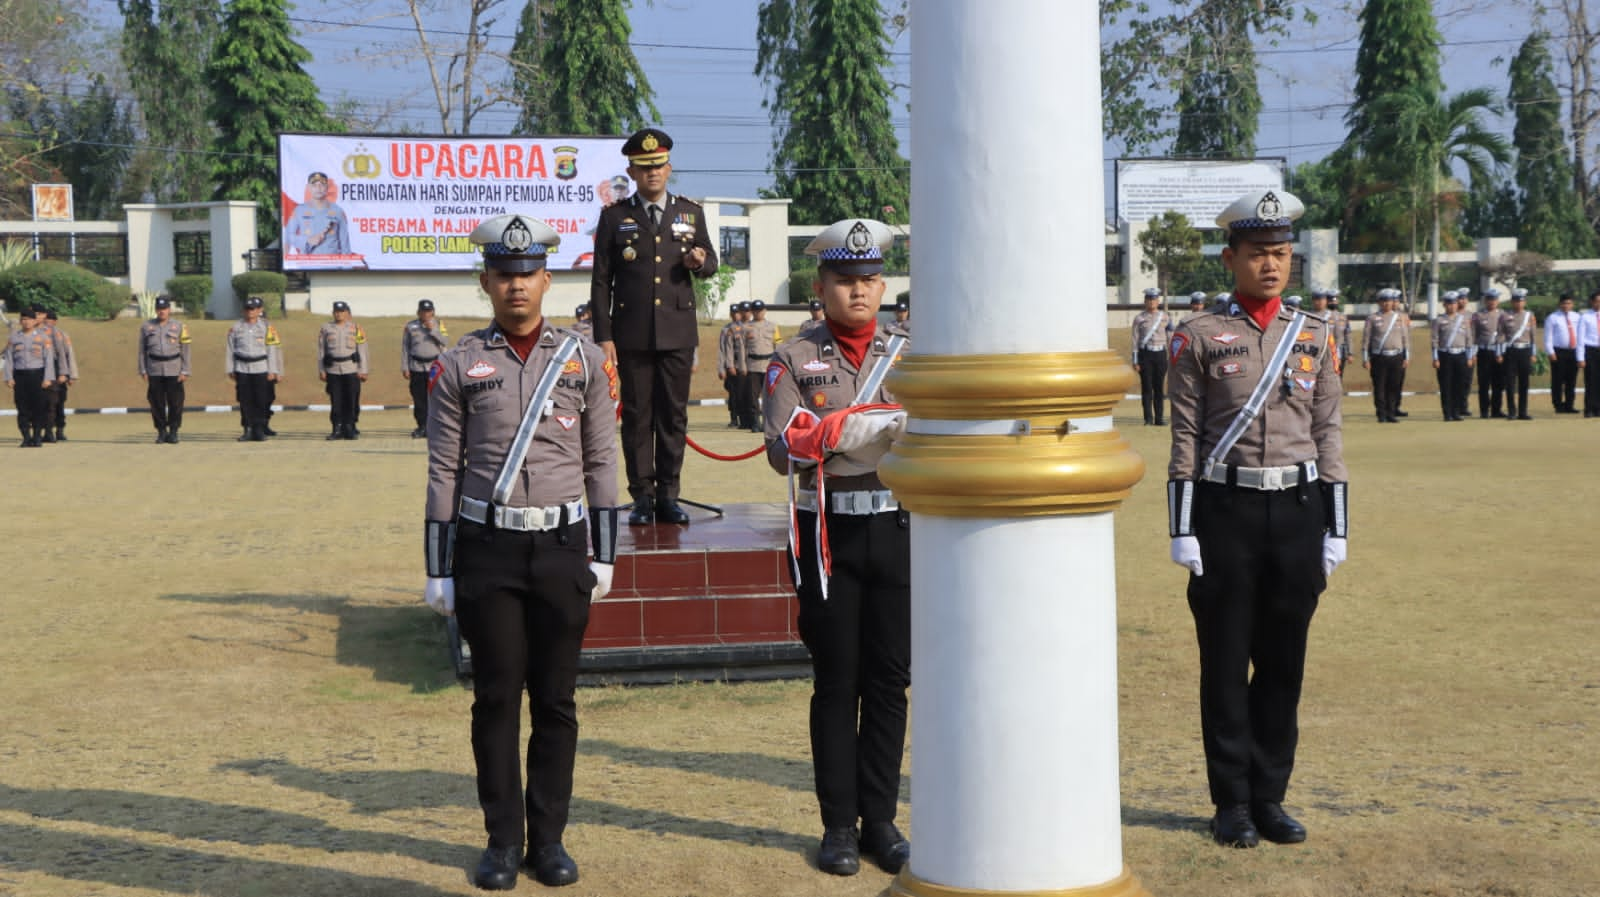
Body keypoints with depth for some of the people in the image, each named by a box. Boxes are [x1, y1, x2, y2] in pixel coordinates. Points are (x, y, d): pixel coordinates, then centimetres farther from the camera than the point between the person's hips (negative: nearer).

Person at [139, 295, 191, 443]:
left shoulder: (179, 326, 3)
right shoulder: (147, 327, 7)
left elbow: (185, 350, 2)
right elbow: (142, 351, 8)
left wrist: (185, 371, -4)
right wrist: (143, 371, 2)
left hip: (174, 371, -1)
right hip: (154, 371, 1)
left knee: (175, 403, -1)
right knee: (156, 402, 2)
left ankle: (173, 432, 8)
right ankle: (161, 432, 11)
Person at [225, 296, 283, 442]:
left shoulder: (267, 327, 2)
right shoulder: (236, 327, 6)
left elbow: (272, 350, 2)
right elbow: (229, 348, 8)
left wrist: (272, 370, -3)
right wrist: (230, 369, 5)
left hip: (260, 369, -1)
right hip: (242, 369, 1)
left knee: (261, 401, -3)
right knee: (245, 401, 2)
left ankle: (260, 430, 5)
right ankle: (248, 431, 8)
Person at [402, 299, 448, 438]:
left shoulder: (439, 324, 8)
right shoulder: (410, 326, 8)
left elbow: (446, 342, -4)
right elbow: (404, 347, 9)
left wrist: (432, 329, -11)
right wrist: (404, 368, 4)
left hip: (435, 366, -1)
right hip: (416, 368, 1)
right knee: (419, 399, 0)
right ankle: (422, 426, 8)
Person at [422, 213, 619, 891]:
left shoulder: (583, 358, 4)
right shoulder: (460, 365, 2)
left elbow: (601, 462, 6)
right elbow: (443, 471, 2)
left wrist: (604, 554, 2)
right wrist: (438, 569, 0)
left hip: (561, 546, 1)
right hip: (487, 548, -1)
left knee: (555, 700, 6)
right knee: (496, 699, 3)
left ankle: (549, 837, 16)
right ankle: (503, 840, 14)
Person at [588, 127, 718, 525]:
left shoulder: (691, 213, 11)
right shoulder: (615, 217, 5)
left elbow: (711, 262, 18)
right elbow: (601, 281, 3)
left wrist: (700, 261, -8)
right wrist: (603, 336, -4)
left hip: (678, 332, 2)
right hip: (632, 335, -2)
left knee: (674, 415, 3)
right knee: (637, 417, 1)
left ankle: (668, 496, 9)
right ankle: (642, 497, 6)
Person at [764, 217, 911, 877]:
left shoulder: (912, 352, 7)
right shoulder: (795, 361, 2)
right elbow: (783, 450, -9)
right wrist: (868, 423, -18)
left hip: (898, 529, 2)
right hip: (829, 535, -2)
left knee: (890, 679, 6)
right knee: (835, 681, 4)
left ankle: (881, 821, 17)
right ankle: (839, 824, 14)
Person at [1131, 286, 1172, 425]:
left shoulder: (1165, 317, 8)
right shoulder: (1139, 318, 2)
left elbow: (1171, 338, 13)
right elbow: (1135, 340, 1)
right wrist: (1135, 361, -4)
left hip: (1160, 353, 2)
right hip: (1145, 354, -2)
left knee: (1159, 387, 4)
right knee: (1147, 387, -2)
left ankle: (1160, 418, 9)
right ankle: (1148, 419, 1)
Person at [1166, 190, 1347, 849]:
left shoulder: (1316, 337, 8)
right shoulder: (1199, 337, 0)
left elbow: (1328, 433, 8)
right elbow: (1185, 437, -2)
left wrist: (1335, 528, 4)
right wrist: (1183, 529, -7)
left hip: (1299, 508, 3)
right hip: (1224, 508, -3)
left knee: (1283, 663, 7)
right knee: (1225, 664, 3)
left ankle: (1270, 797, 18)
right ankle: (1232, 802, 13)